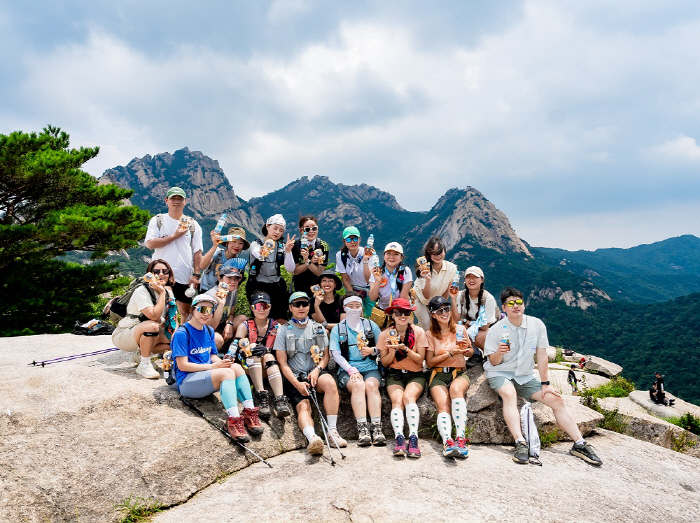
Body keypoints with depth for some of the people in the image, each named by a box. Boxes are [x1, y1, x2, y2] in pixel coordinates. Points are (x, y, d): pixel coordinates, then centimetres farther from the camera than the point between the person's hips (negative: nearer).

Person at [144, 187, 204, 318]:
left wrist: (196, 274, -2)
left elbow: (197, 252, 6)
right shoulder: (157, 221, 8)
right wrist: (175, 236, -10)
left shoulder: (193, 225, 11)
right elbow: (150, 243, -7)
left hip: (185, 277, 1)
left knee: (186, 312, 7)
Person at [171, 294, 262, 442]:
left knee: (236, 367, -22)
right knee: (227, 373, -31)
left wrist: (221, 362, -7)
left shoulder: (209, 331, 15)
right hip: (187, 382, -7)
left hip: (207, 376, 7)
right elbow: (182, 365, -14)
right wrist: (212, 367, -19)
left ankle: (249, 411, -29)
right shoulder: (182, 333, -9)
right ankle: (233, 419, -45)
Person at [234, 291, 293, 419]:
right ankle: (261, 395, -42)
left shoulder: (276, 327, 10)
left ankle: (280, 400, -47)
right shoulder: (245, 325, 8)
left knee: (268, 356, -31)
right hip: (248, 368, 0)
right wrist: (250, 347, -29)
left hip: (270, 369, 0)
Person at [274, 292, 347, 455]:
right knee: (303, 406, -27)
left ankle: (333, 431, -29)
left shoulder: (319, 328, 15)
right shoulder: (284, 330, 7)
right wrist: (297, 384, -14)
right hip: (294, 377, -1)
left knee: (330, 382, -31)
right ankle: (312, 438, -51)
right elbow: (283, 363, 1)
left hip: (315, 373, 2)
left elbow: (326, 356, 14)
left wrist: (317, 370, -9)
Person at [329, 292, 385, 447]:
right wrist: (351, 370, -12)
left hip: (370, 367, 1)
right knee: (358, 385, -32)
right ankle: (362, 428, -37)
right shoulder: (337, 329, 12)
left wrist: (373, 350, -7)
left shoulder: (371, 325, 16)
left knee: (371, 385, -30)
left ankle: (377, 428, -36)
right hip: (347, 369, -1)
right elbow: (336, 354, 3)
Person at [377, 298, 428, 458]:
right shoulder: (385, 334, 3)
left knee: (408, 396, -31)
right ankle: (399, 438, -40)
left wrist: (404, 348, -20)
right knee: (397, 400, -28)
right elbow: (385, 363, 5)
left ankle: (413, 438, -38)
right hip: (395, 375, 1)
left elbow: (420, 359, -4)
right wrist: (392, 350, -15)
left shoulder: (418, 332, 0)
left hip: (415, 374, -1)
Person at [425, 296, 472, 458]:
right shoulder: (430, 335, 6)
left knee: (456, 389, -36)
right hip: (438, 375, 0)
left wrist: (466, 348, -2)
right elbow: (429, 362, 2)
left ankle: (461, 438, -41)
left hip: (459, 373, 0)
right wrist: (450, 353, -9)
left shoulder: (460, 330, 11)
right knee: (443, 406, -29)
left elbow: (470, 353, 23)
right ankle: (447, 442, -48)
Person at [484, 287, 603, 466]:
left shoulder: (537, 325, -4)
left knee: (556, 399, -10)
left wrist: (545, 384, -3)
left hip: (526, 376, 4)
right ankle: (520, 444, -41)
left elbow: (542, 355, -2)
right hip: (499, 374, -4)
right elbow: (493, 362, -8)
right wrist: (499, 352, -31)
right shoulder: (496, 330, -12)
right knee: (509, 393, -35)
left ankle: (580, 444, 1)